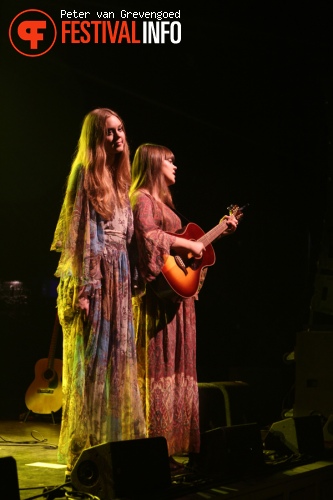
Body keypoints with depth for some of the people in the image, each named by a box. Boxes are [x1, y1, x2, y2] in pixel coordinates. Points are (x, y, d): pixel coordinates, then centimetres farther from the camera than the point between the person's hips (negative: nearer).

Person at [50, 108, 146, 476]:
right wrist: (83, 288, -19)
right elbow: (80, 232, -12)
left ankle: (114, 440, 16)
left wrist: (130, 280, 13)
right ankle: (85, 450, 1)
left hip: (120, 275, 8)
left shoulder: (119, 178, 16)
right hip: (95, 275, -8)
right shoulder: (86, 174, -7)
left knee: (118, 358, 9)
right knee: (92, 359, -5)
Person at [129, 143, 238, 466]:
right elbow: (148, 235, -23)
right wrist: (189, 244, -19)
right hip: (157, 295, -10)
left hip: (176, 295, 10)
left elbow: (179, 239, 25)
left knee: (175, 366, 8)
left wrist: (220, 231, 25)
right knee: (158, 367, -9)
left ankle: (172, 444, 12)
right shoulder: (142, 198, -6)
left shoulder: (161, 201, 24)